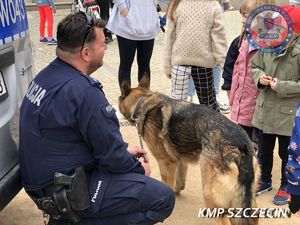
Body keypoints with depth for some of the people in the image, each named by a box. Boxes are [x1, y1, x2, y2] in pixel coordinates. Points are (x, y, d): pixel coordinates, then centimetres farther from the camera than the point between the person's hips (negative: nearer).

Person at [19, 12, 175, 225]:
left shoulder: (49, 75, 2)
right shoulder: (83, 92, -26)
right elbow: (111, 155, -18)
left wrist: (124, 147, 12)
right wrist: (140, 169, 0)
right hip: (65, 191, -9)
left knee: (131, 160, 24)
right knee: (164, 199, -8)